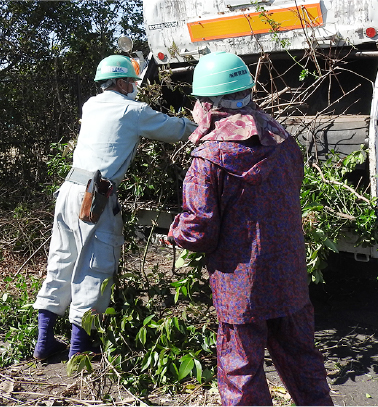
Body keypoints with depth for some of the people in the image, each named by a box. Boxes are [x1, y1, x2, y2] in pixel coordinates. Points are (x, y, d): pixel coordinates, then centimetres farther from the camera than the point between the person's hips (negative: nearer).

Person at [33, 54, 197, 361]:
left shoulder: (90, 106, 16)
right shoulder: (133, 111, -3)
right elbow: (179, 130, 6)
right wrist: (198, 126, 26)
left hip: (69, 189, 7)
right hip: (96, 197, -7)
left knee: (62, 261, 13)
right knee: (95, 267, 1)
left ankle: (44, 340, 19)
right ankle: (79, 344, 6)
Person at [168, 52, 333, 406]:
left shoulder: (209, 157, -19)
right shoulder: (282, 139, -1)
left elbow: (199, 232, -17)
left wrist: (175, 231, 3)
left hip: (241, 289, -5)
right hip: (291, 279, 6)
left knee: (242, 372, 11)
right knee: (300, 357, 22)